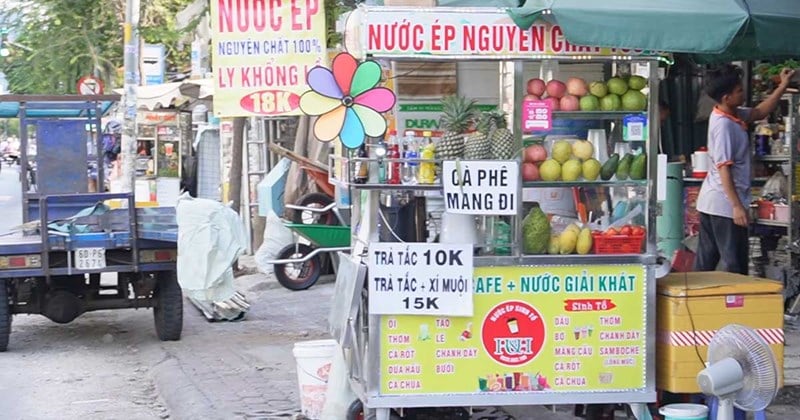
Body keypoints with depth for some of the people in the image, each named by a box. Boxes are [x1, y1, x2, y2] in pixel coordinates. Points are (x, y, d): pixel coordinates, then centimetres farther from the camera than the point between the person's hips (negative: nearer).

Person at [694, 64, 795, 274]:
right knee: (735, 266, -3)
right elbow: (724, 168, -23)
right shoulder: (724, 125, -20)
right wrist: (737, 205, -24)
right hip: (725, 204, -9)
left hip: (710, 202, 9)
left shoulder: (732, 115, 7)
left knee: (705, 262, 12)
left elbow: (759, 112, 22)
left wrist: (783, 86, 18)